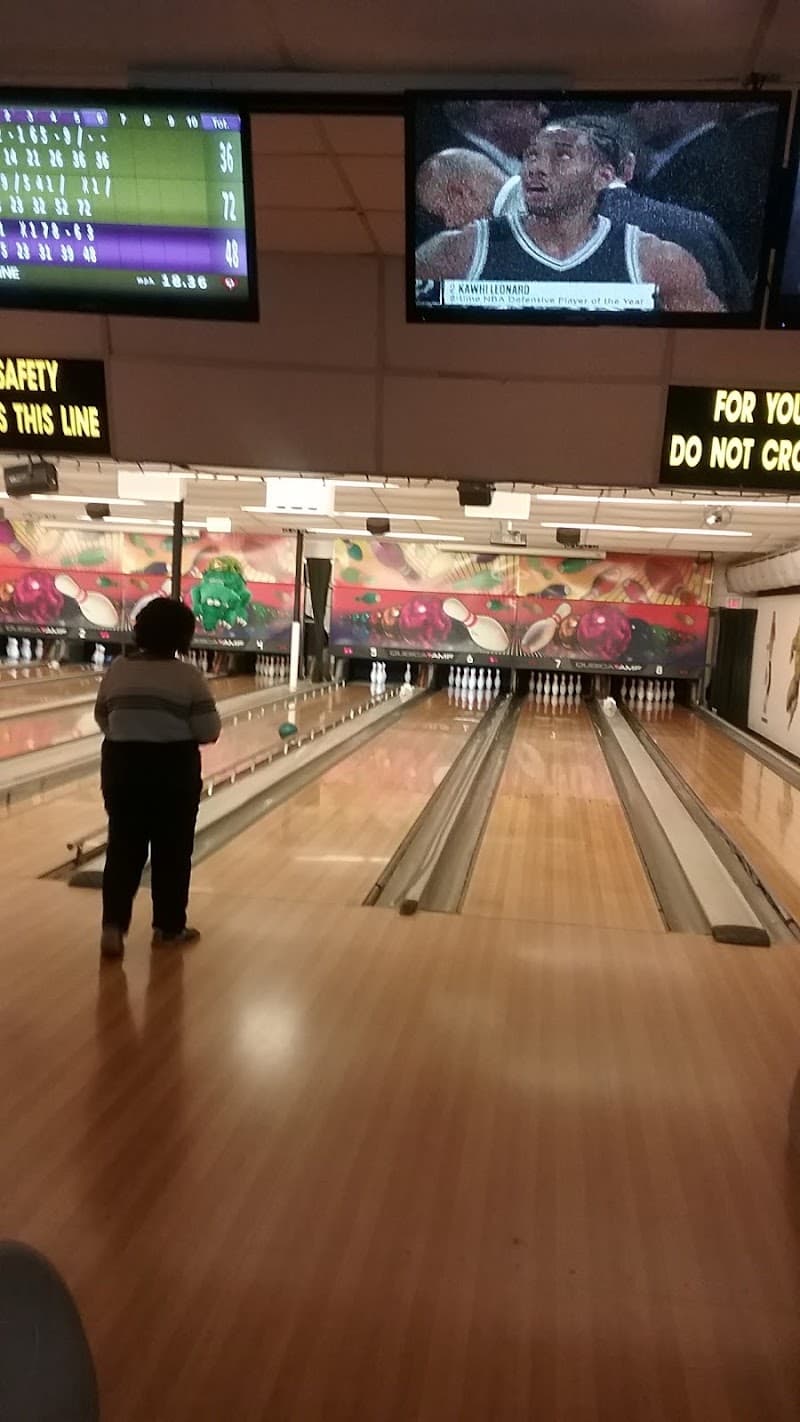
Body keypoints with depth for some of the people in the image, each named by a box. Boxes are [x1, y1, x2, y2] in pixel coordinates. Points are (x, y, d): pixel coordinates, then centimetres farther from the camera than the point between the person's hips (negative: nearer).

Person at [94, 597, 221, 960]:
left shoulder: (117, 669, 0)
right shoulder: (190, 677, -11)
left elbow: (103, 720, 10)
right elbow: (209, 733, -11)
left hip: (122, 767, 3)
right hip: (174, 771, -3)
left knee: (124, 848, 9)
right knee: (172, 850, 9)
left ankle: (113, 926, 0)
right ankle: (168, 928, 18)